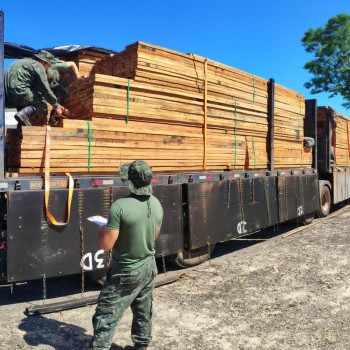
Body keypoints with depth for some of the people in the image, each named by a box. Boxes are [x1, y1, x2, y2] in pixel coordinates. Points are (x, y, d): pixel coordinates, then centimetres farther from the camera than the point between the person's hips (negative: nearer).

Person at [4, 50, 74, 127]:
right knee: (43, 102, 3)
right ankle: (23, 114, -19)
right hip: (18, 93, -9)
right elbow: (45, 89, -5)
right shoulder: (38, 66, 0)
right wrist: (56, 106, 5)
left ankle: (22, 123, 16)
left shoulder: (25, 61, 28)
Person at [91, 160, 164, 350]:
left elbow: (106, 245, -21)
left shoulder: (120, 206, -25)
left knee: (106, 316, 7)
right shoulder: (156, 204, -4)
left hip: (126, 273, -7)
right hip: (149, 268, 7)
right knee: (144, 312, 23)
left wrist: (102, 230, -2)